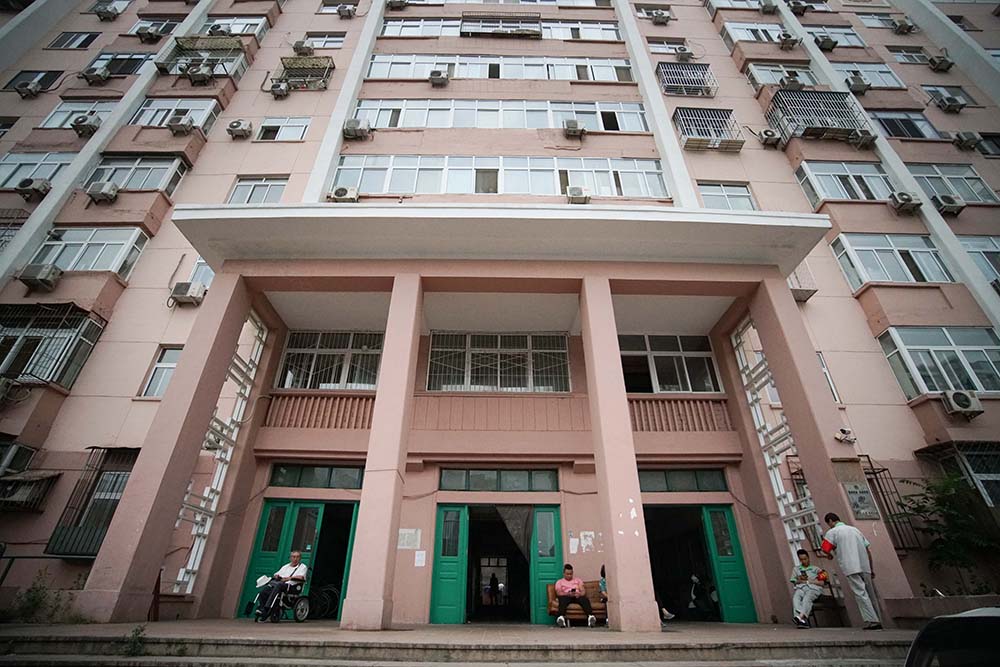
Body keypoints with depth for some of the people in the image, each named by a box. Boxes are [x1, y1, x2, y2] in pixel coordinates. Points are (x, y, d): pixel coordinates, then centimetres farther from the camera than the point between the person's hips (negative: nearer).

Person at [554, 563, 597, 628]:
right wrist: (568, 594, -17)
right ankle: (561, 617, -60)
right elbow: (558, 593, 3)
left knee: (585, 600, -35)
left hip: (578, 596, 2)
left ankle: (590, 616, -56)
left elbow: (583, 591, 14)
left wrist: (579, 594, -12)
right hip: (566, 596, -1)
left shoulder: (577, 580, 28)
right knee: (562, 600, -39)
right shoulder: (559, 582, 22)